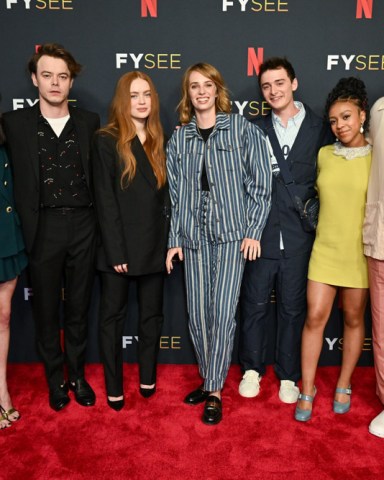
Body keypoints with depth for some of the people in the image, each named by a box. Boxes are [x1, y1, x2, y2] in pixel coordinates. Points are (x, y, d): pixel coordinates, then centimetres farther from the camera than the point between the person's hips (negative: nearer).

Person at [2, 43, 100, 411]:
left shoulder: (88, 122, 5)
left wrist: (100, 226, 3)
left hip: (83, 225, 2)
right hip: (43, 228, -1)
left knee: (78, 306, 14)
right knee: (46, 309, 12)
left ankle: (77, 374, 33)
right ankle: (55, 378, 32)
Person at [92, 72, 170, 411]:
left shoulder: (160, 141, 9)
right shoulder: (107, 141, -4)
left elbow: (166, 195, 8)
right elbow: (105, 201, -9)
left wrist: (170, 240, -1)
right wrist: (116, 251, -14)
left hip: (155, 244, 4)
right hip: (119, 245, -4)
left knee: (152, 313, 13)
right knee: (113, 315, 8)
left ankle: (148, 377, 30)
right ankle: (114, 387, 22)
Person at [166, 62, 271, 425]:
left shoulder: (242, 130, 3)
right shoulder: (178, 138, 11)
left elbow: (260, 183, 0)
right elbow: (174, 193, 11)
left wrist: (253, 232, -6)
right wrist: (174, 239, 7)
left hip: (232, 233, -3)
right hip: (194, 235, 3)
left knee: (223, 313, -7)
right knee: (198, 314, 6)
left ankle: (214, 391, 10)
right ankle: (209, 380, 26)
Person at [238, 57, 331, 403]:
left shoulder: (320, 129, 3)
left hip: (298, 236, -1)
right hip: (260, 234, 1)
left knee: (293, 308, 10)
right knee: (255, 305, 9)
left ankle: (288, 375, 26)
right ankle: (252, 369, 29)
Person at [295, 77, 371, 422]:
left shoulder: (376, 157, -5)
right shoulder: (324, 155, 4)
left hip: (360, 253, -2)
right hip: (325, 250, 2)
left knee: (354, 319, 11)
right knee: (315, 318, 1)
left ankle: (344, 386, 30)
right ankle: (307, 390, 16)